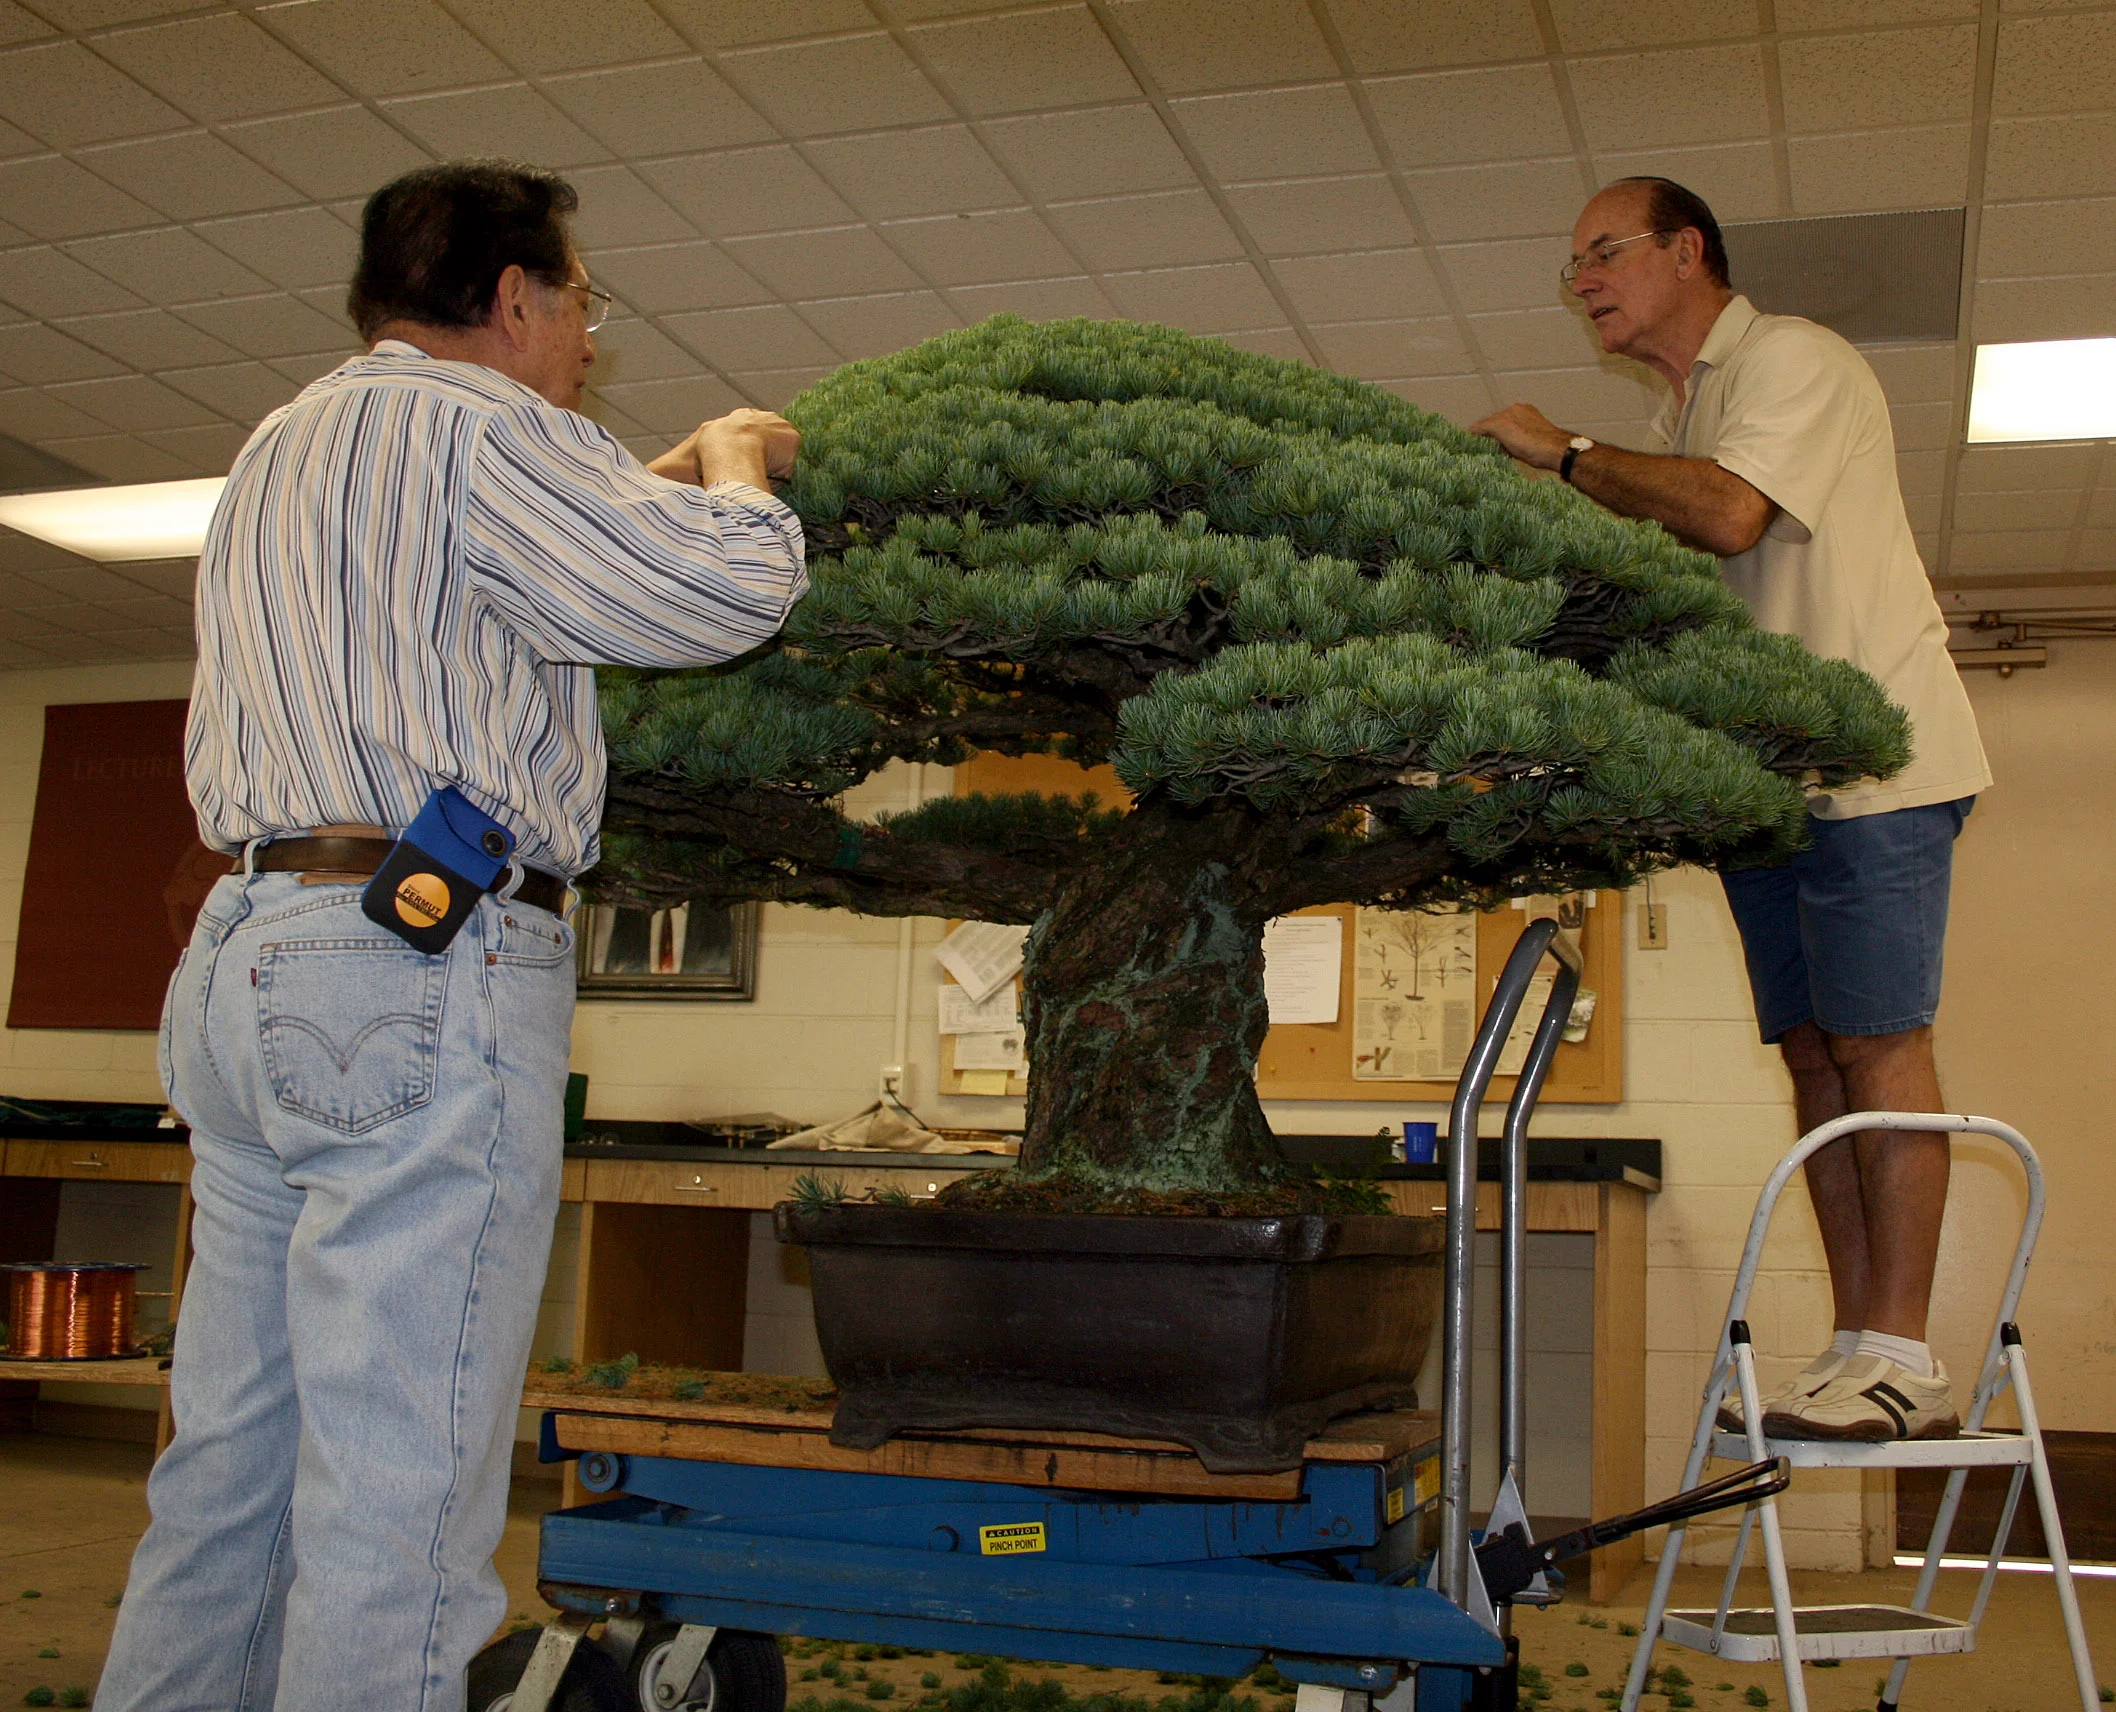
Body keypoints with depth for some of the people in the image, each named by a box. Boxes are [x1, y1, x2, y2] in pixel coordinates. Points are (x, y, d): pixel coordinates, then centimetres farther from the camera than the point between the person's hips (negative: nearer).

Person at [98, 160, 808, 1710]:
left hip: (246, 961, 9)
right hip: (429, 962, -9)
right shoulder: (474, 427, -5)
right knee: (395, 1498, -7)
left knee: (231, 1460, 14)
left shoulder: (285, 449, 23)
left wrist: (669, 474, 36)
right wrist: (739, 468, 14)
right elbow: (733, 591, -7)